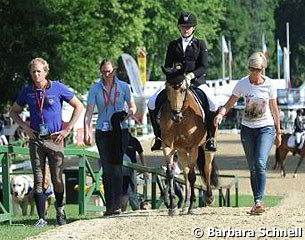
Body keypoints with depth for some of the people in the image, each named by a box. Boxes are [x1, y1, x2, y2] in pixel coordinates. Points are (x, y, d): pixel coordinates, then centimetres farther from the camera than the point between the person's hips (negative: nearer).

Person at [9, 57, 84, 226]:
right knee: (38, 179, -2)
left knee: (57, 179, 1)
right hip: (35, 140, 2)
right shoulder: (27, 92, 6)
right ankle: (41, 218, -1)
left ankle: (60, 209, 26)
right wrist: (24, 127, 2)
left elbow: (79, 107, 5)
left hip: (54, 140, -2)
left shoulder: (58, 88, -1)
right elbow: (13, 112, 19)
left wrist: (67, 129, 0)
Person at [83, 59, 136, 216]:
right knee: (106, 169, 1)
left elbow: (132, 106, 9)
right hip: (102, 132, 1)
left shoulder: (123, 87, 2)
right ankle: (109, 205, 6)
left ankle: (116, 204, -9)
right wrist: (86, 132, -14)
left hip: (120, 131, -1)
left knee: (116, 167, -8)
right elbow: (89, 112, -3)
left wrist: (129, 113, -14)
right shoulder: (95, 89, 2)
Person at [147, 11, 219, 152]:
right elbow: (167, 66, 11)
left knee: (213, 104, -30)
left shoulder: (200, 44, 7)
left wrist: (191, 75, -19)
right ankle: (158, 136, -5)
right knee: (153, 103, -17)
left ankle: (210, 137, -15)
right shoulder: (173, 45, 14)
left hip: (197, 81, -2)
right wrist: (174, 70, -12)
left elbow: (203, 67, -2)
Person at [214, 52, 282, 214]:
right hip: (247, 128, 2)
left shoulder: (269, 85, -6)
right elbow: (230, 103, -4)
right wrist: (221, 114, -25)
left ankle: (259, 200, -22)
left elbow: (274, 109, 2)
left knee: (260, 163, -20)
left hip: (266, 128, -2)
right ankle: (258, 203, 13)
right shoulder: (242, 84, -6)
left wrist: (278, 132, 5)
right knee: (252, 168, 5)